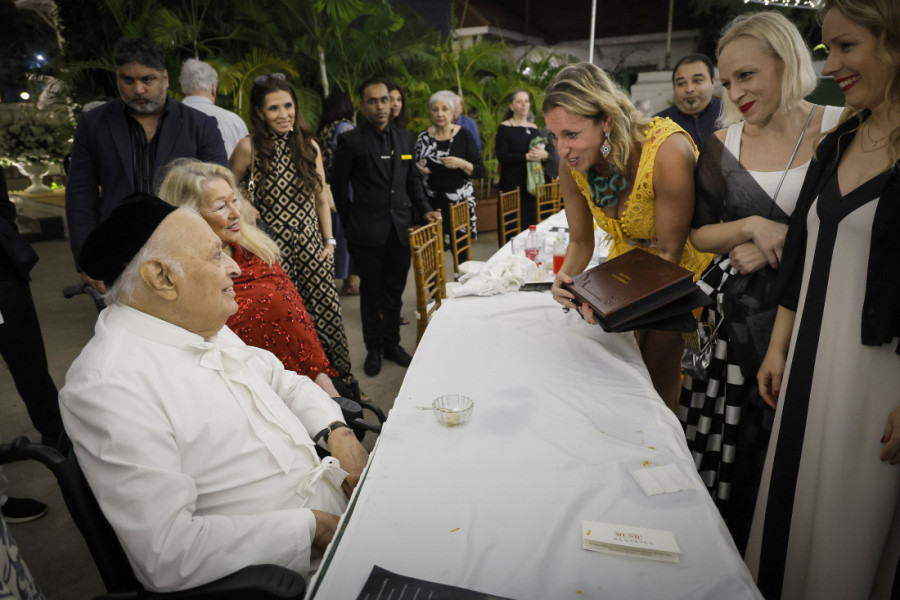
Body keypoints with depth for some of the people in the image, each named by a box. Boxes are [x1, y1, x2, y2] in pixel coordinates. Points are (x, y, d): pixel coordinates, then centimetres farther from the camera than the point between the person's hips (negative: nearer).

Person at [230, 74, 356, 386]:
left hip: (312, 248, 4)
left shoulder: (309, 146, 9)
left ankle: (341, 383, 18)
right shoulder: (249, 147, -4)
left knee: (327, 315, 4)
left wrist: (329, 241, 8)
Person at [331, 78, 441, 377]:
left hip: (400, 229, 4)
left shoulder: (404, 137, 10)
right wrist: (351, 224, 1)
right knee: (371, 293, 8)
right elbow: (339, 187, -1)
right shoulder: (350, 141, -5)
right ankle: (374, 348, 24)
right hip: (368, 232, -4)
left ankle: (392, 343, 29)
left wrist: (425, 209, 6)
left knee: (394, 291, 13)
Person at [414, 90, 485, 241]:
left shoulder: (464, 136, 0)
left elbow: (480, 172, 0)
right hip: (432, 204, 2)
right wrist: (419, 170, -5)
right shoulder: (423, 138, 5)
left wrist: (462, 164, -17)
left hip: (459, 203, -1)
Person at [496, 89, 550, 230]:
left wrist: (543, 154, -12)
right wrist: (526, 156, -19)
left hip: (531, 183, 5)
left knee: (531, 223, 4)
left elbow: (546, 153, 12)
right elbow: (502, 156, -11)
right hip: (512, 185, -5)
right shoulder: (505, 127, -1)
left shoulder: (534, 128, 14)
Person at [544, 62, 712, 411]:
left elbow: (669, 253, -25)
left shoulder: (668, 153, -35)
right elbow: (581, 241, -4)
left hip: (682, 266, -5)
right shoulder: (571, 165, -18)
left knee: (659, 369, -2)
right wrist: (566, 276, -25)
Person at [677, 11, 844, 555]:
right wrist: (751, 227, -11)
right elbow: (700, 234, 7)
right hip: (733, 317, 3)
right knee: (723, 444, 8)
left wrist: (782, 249, -14)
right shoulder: (722, 144, 5)